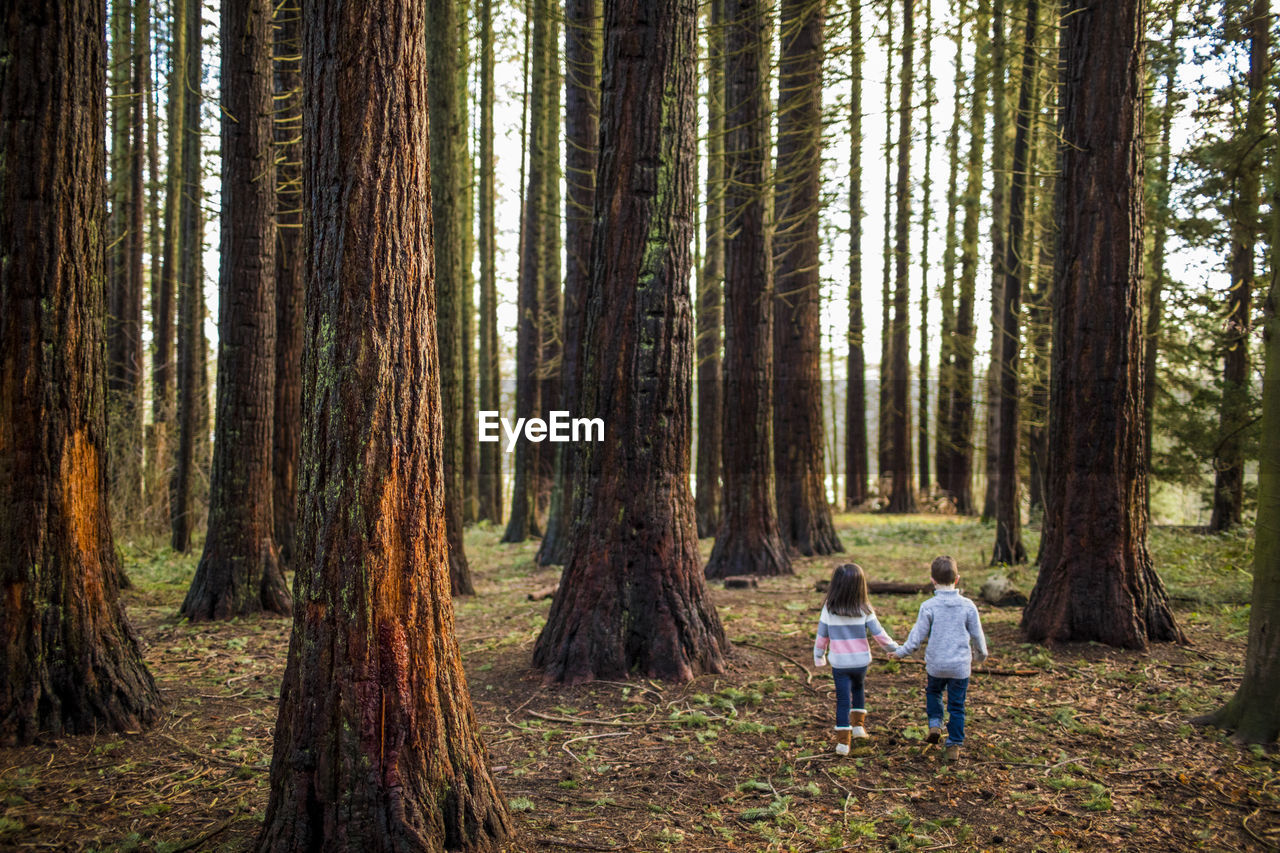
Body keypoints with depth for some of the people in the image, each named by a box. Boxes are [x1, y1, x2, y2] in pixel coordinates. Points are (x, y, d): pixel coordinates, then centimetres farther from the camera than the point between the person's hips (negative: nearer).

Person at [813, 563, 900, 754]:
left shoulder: (829, 608, -10)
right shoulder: (864, 609, -10)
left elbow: (822, 636, -2)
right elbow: (878, 633, -4)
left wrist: (819, 656, 14)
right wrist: (893, 647, 14)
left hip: (839, 662, -1)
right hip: (861, 660, 1)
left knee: (843, 699, 5)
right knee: (858, 688, 28)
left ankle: (843, 740, 3)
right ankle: (858, 724, 25)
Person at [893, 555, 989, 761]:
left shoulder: (928, 606, -11)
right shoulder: (968, 606, -5)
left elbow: (917, 636, -8)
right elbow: (977, 636, 4)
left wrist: (901, 652, 7)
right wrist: (981, 654, 24)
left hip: (935, 664, -1)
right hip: (961, 665, 1)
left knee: (933, 692, 27)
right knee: (956, 706, 11)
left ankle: (935, 723, 9)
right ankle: (954, 746, 14)